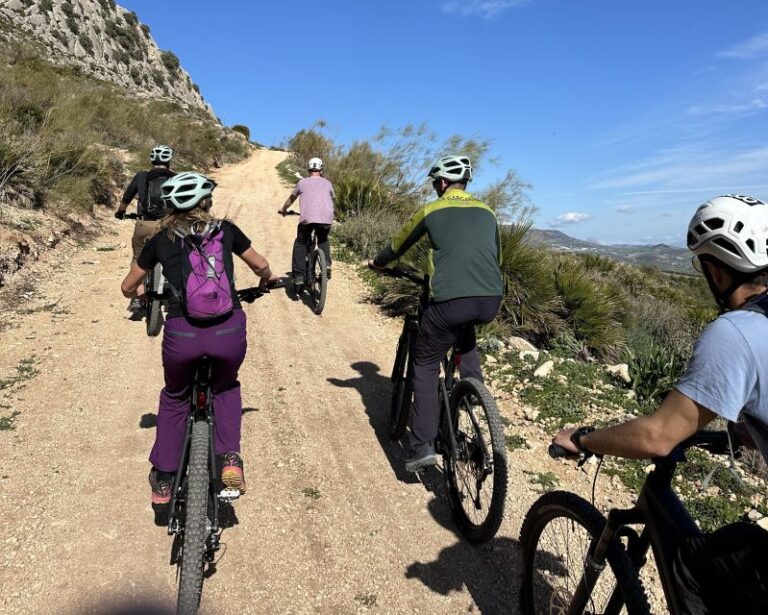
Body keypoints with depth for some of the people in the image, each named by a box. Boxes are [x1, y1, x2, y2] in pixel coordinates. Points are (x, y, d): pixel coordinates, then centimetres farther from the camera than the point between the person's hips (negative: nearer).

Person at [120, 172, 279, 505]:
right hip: (229, 330, 0)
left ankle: (163, 480, 35)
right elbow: (261, 266, 27)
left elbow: (128, 287, 27)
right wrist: (267, 280, 49)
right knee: (226, 388, 32)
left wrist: (141, 292, 49)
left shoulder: (161, 239, 15)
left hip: (182, 333, 0)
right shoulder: (225, 229, 14)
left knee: (174, 398, 29)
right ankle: (230, 459, 15)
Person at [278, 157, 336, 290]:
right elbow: (333, 200, 37)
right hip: (326, 218, 1)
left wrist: (283, 210, 48)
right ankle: (326, 264, 8)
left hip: (307, 218, -1)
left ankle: (298, 277, 8)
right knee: (323, 241, 31)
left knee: (300, 244, 19)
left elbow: (291, 199, 30)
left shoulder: (302, 182, 17)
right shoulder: (327, 183, 21)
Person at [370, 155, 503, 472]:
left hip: (451, 300, -4)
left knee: (425, 366, 12)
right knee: (465, 332, 39)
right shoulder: (486, 211, 20)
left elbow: (399, 244, 23)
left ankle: (422, 446, 7)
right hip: (492, 301, 5)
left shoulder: (432, 210, 9)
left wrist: (377, 263, 43)